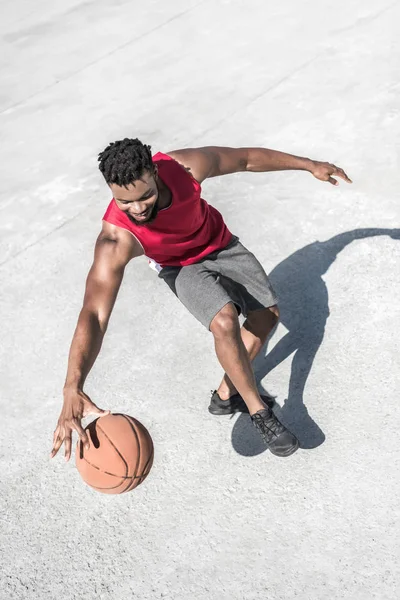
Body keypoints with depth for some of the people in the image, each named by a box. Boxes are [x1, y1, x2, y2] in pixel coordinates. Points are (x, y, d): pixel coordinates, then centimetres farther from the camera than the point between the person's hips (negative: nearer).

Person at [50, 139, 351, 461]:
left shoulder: (185, 166, -33)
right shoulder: (116, 239, -40)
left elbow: (247, 159, -15)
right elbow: (94, 315, -47)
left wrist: (310, 165, -6)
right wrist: (73, 390, -59)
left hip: (221, 243, 4)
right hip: (182, 266, -4)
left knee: (267, 314, 5)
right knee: (224, 320, -30)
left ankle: (226, 395, 22)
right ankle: (260, 413, -8)